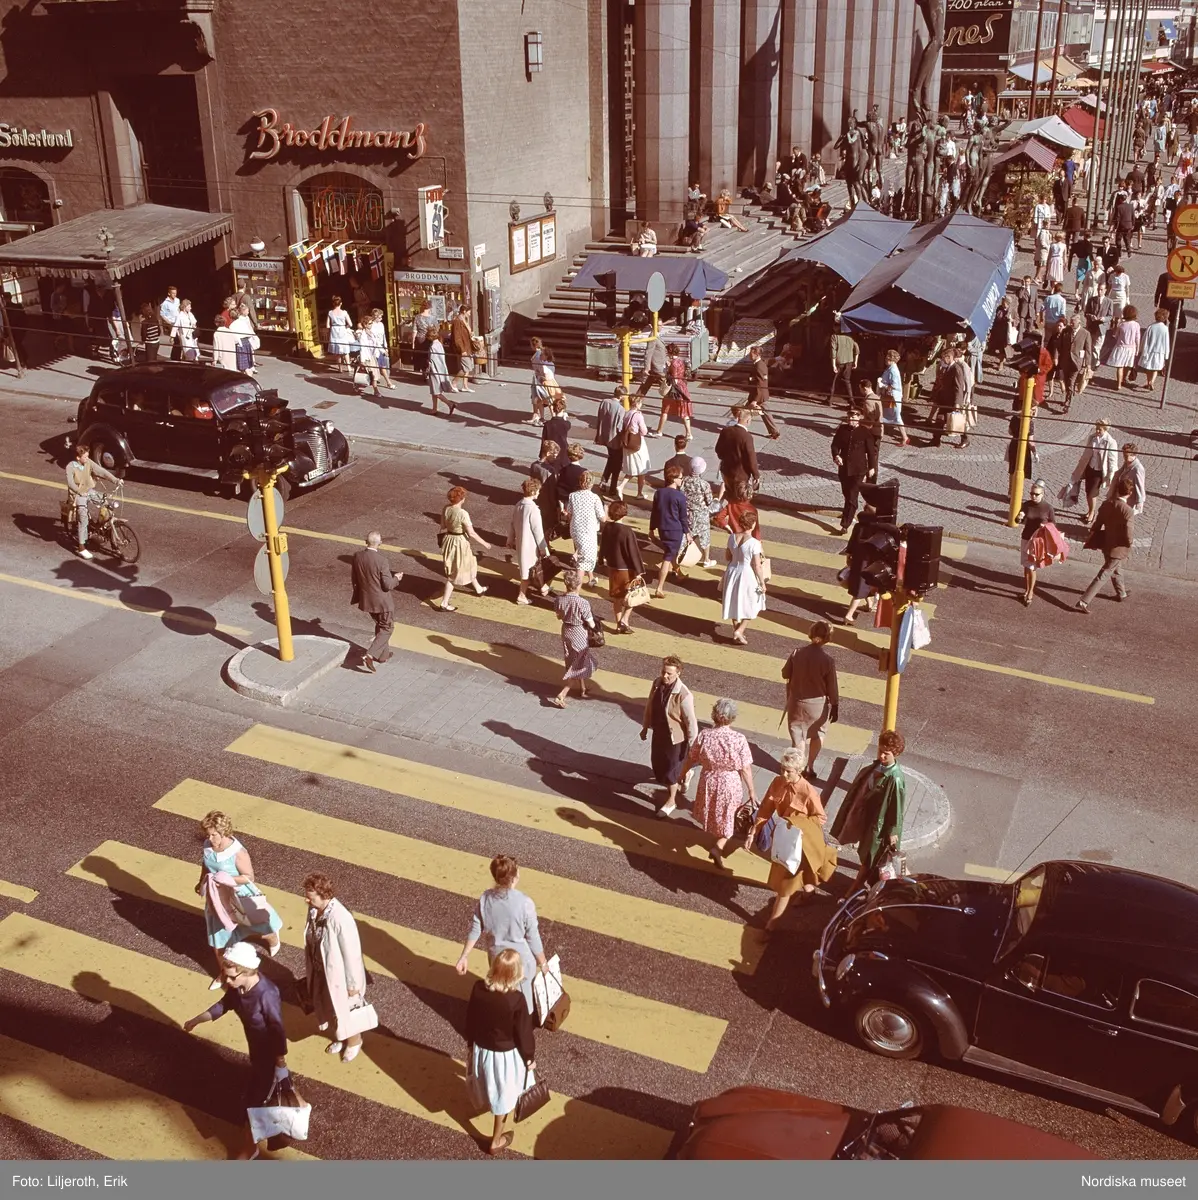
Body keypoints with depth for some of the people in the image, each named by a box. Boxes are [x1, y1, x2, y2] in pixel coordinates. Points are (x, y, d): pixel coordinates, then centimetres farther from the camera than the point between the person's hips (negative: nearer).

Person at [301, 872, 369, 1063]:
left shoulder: (341, 919, -36)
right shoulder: (314, 910, -14)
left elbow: (351, 954, -25)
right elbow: (311, 942, 3)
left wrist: (352, 984, -15)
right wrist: (311, 970, 14)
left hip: (339, 974, -7)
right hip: (321, 971, 7)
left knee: (345, 1009, 19)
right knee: (328, 1007, 28)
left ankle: (354, 1041, 48)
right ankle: (339, 1037, 56)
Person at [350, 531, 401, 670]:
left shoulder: (357, 557, -8)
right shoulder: (381, 561, -26)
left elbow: (354, 578, 4)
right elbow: (388, 585, -21)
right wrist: (396, 578, -2)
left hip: (366, 599, 6)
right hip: (382, 601, -6)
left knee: (379, 625, 27)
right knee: (386, 628, 11)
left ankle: (383, 654, 39)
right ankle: (370, 655, -2)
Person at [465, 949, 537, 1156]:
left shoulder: (478, 988, -19)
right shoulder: (516, 1000, -33)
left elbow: (470, 1020, -3)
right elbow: (523, 1032, -18)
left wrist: (471, 1044, 16)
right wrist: (530, 1057, 0)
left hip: (481, 1049, 4)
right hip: (506, 1055, -4)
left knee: (493, 1089, 33)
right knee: (504, 1096, 20)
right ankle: (496, 1141, 38)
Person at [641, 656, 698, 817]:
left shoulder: (683, 695, -32)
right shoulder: (657, 683, -12)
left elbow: (691, 722, -21)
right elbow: (649, 706, 4)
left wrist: (692, 745, -13)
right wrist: (645, 727, 13)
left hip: (675, 737, -6)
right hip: (658, 733, 6)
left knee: (671, 768, 11)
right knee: (658, 763, 24)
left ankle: (671, 801, 34)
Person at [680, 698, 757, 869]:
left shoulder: (704, 736, -15)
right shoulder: (739, 739, -23)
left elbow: (691, 758, -1)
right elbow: (746, 769, -16)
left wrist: (683, 773, 18)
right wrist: (752, 791, -3)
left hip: (708, 782, 3)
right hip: (730, 785, -3)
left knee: (713, 815, 27)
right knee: (727, 820, 17)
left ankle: (717, 841, 47)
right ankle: (718, 847, -2)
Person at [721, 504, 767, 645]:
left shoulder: (732, 537, -8)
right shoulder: (754, 543, -24)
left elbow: (727, 557, 4)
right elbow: (757, 566, -18)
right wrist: (762, 583, -6)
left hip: (733, 572, 6)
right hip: (747, 575, -6)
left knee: (735, 602, 22)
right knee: (750, 607, 14)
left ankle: (736, 629, 35)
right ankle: (739, 632, 7)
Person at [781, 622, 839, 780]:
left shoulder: (797, 653, -13)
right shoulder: (828, 660, -20)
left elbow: (785, 674, 0)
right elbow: (832, 687, -13)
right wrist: (835, 706, 0)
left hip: (796, 702, 2)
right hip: (817, 704, -2)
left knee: (798, 737, 15)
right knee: (817, 735, 23)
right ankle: (809, 768, 29)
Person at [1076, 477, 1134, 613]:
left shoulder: (1106, 504, -9)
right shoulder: (1128, 511, -28)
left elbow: (1097, 525, 0)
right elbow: (1129, 537, -27)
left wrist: (1091, 538, 13)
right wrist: (1129, 542, -5)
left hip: (1106, 544, 7)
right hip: (1118, 549, -7)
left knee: (1116, 569, 29)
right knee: (1103, 575, 3)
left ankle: (1121, 593, 52)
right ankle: (1083, 602, 2)